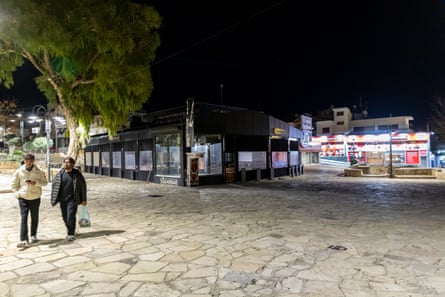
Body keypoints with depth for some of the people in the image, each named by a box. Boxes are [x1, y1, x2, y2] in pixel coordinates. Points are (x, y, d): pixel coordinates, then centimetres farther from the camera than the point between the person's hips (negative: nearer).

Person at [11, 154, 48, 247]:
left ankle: (33, 235, 30)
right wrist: (18, 193, -6)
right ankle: (24, 240, -6)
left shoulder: (39, 171, -3)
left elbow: (45, 182, -1)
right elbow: (14, 185, 7)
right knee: (23, 218, -7)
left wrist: (35, 182, -18)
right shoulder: (19, 171, -1)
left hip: (35, 198, 1)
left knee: (34, 218, 12)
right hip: (23, 198, 0)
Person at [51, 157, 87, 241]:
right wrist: (54, 198, 7)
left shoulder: (77, 174, -8)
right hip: (62, 200, 4)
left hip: (72, 199, -4)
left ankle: (71, 234, 2)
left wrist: (84, 199, -2)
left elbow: (83, 186, -3)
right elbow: (54, 184, 11)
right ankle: (70, 231, 34)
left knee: (71, 216, -11)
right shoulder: (60, 174, 0)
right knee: (65, 217, 12)